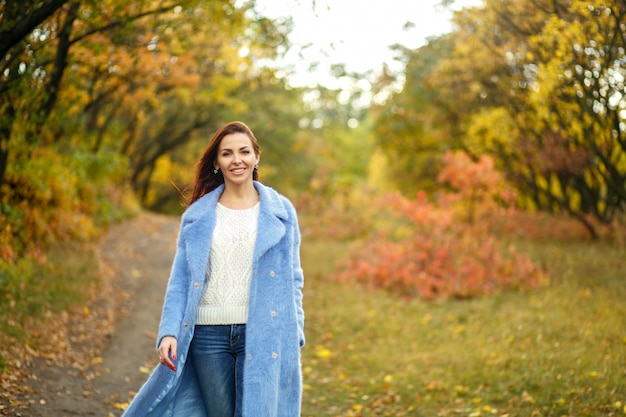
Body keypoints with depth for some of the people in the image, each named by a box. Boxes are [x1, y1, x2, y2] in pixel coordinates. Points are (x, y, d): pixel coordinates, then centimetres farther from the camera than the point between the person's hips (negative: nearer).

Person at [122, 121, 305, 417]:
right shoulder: (197, 215, 8)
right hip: (208, 334, 1)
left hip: (262, 333, -1)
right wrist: (169, 332, -7)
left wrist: (295, 337, 1)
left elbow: (292, 279, 7)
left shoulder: (280, 211, 6)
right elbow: (180, 279, 5)